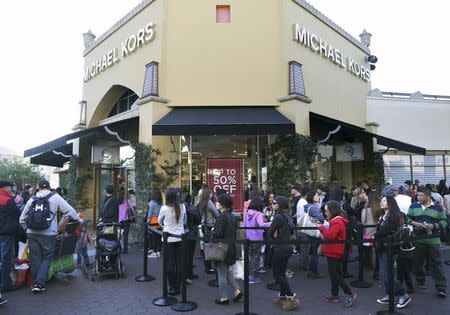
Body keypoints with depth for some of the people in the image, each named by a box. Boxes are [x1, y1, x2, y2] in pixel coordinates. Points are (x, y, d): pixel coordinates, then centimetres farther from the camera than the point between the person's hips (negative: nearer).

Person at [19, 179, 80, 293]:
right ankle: (40, 283, 2)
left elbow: (22, 219, 13)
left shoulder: (32, 199, 9)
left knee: (35, 258, 13)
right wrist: (78, 219, 15)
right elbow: (69, 210, 1)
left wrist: (27, 228, 27)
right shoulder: (55, 197, 0)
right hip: (48, 233, -3)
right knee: (46, 258, 8)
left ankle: (35, 283, 21)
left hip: (32, 233, 3)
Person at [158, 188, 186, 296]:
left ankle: (172, 288, 13)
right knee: (179, 263, 10)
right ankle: (178, 287, 19)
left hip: (169, 238, -3)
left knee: (170, 264, 7)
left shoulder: (164, 208, -12)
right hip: (180, 237, 3)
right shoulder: (182, 207, -4)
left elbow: (159, 221, 7)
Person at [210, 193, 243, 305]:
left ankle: (224, 297, 18)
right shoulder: (232, 216, 6)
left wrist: (211, 232, -5)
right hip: (231, 247, 9)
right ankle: (237, 291, 21)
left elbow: (217, 234, -25)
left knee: (221, 273, 6)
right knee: (227, 271, 23)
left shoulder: (222, 216, -21)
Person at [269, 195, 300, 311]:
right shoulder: (286, 216, 7)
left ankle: (292, 298, 4)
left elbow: (270, 232, -16)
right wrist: (278, 235, 0)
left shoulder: (278, 217, -20)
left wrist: (273, 236, 6)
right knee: (281, 273, 18)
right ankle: (282, 297, 28)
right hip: (288, 248, 9)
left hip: (280, 249, -9)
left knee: (277, 274, 3)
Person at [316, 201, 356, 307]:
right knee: (334, 274, 15)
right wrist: (322, 227, 3)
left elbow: (329, 236, -26)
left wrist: (321, 227, -16)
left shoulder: (337, 222, -20)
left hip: (334, 253, -11)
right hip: (333, 252, 11)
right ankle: (334, 296, 24)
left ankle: (350, 294, 2)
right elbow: (330, 233, 15)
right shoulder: (334, 220, 14)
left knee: (335, 275, -6)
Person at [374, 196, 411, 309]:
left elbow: (385, 230, -19)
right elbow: (379, 229, 9)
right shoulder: (384, 216, 13)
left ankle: (404, 295, 9)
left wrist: (374, 236, -6)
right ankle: (388, 296, 24)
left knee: (386, 275, -7)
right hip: (383, 247, 8)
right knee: (383, 274, 12)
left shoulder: (394, 215, -14)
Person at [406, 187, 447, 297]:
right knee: (418, 262, 12)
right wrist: (414, 223, -12)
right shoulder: (414, 206, 4)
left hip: (433, 241, -2)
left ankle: (441, 288, 6)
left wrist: (433, 226, -16)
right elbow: (407, 218, 8)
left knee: (436, 264, 0)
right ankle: (420, 281, 30)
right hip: (417, 239, 2)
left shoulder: (437, 207, -1)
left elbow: (444, 222, 0)